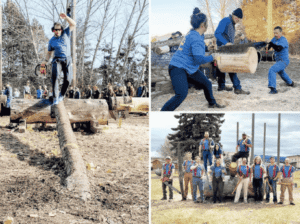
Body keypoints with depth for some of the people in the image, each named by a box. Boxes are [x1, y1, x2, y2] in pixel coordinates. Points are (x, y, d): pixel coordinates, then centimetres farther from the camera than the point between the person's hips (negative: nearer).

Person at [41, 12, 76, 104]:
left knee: (68, 79, -7)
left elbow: (73, 24, 0)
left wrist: (66, 17, -14)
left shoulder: (65, 34, 9)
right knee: (54, 75, -25)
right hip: (57, 60, -1)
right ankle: (55, 97, -23)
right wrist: (46, 60, 1)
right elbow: (49, 52, 18)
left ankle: (61, 95, 17)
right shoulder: (51, 41, 11)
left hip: (67, 60, 1)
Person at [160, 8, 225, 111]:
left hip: (189, 69, 11)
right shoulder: (196, 39, -22)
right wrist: (212, 57, -13)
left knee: (207, 84, 20)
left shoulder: (192, 33, 8)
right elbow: (199, 59, -28)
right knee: (182, 94, -27)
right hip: (178, 68, -11)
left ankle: (212, 103, 46)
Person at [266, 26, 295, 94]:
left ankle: (273, 89, -34)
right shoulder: (275, 39, 5)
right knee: (280, 72, 34)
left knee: (272, 70, -27)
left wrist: (270, 43, -43)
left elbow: (278, 48, -37)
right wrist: (267, 46, -20)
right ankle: (290, 83, 59)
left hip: (283, 61, -10)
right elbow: (268, 45, 3)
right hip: (279, 60, 10)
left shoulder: (283, 40, -21)